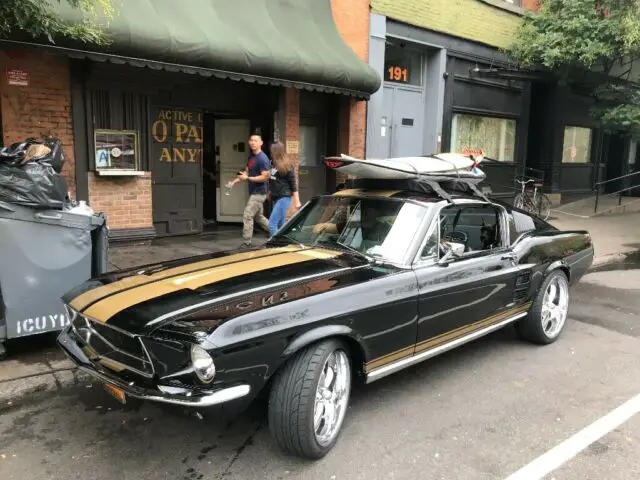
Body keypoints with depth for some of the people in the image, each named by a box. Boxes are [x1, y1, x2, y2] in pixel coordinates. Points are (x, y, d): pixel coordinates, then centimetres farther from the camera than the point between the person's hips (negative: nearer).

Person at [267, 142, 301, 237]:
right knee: (280, 225, 13)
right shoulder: (273, 163, 6)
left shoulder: (286, 165, -12)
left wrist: (297, 201, -10)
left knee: (272, 224, -12)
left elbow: (293, 183, -10)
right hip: (275, 198, 7)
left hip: (284, 198, -7)